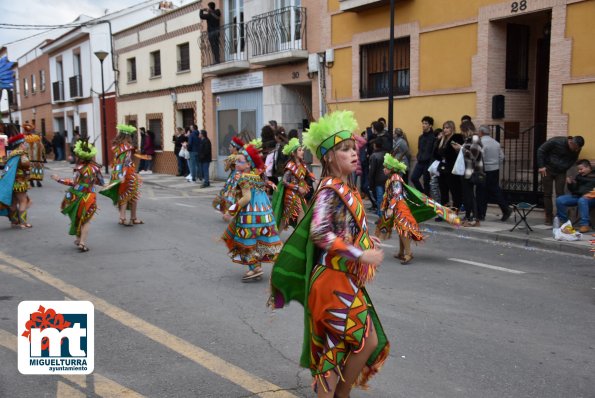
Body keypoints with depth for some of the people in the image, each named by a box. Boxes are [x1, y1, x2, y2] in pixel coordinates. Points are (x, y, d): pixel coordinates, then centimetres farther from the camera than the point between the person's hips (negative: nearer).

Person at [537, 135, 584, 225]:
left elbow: (573, 161, 9)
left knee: (560, 195, -7)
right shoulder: (555, 141, -21)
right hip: (547, 170, -3)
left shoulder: (576, 150, -8)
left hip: (561, 172, 3)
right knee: (547, 194, 0)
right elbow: (540, 150, -13)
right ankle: (548, 217, 7)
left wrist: (565, 169, -6)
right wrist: (541, 166, -14)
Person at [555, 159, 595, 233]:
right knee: (559, 200, -12)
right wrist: (570, 184, 5)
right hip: (577, 196, 7)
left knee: (582, 201, -40)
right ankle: (562, 221, -1)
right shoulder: (579, 176, 23)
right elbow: (573, 190, 25)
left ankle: (585, 225, -39)